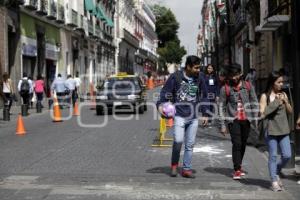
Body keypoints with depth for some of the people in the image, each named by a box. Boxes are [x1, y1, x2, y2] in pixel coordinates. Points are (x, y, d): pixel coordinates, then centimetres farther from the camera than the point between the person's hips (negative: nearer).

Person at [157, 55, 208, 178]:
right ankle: (174, 165, 6)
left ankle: (187, 169, 16)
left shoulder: (198, 79, 8)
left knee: (190, 144, 6)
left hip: (193, 117, 4)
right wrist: (160, 105, -17)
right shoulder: (176, 77, -5)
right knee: (178, 140, -17)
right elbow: (165, 92, -1)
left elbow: (202, 97, 18)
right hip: (179, 115, -4)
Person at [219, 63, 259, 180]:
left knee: (243, 144, 10)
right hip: (233, 120, -2)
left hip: (246, 119, 3)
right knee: (236, 144, -11)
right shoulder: (225, 88, -3)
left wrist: (255, 119, 2)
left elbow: (254, 103, 8)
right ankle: (237, 170, -6)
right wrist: (223, 125, -4)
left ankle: (239, 165, 27)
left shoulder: (248, 86, 3)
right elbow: (221, 107, 0)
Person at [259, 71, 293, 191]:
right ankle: (274, 181, 10)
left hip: (283, 130, 4)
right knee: (273, 156, 1)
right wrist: (276, 102, -14)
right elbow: (262, 113, -12)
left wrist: (285, 101, -6)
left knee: (287, 156, 2)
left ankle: (276, 172, 28)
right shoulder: (265, 96, -4)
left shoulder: (283, 94, 9)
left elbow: (290, 112, 12)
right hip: (271, 130, -4)